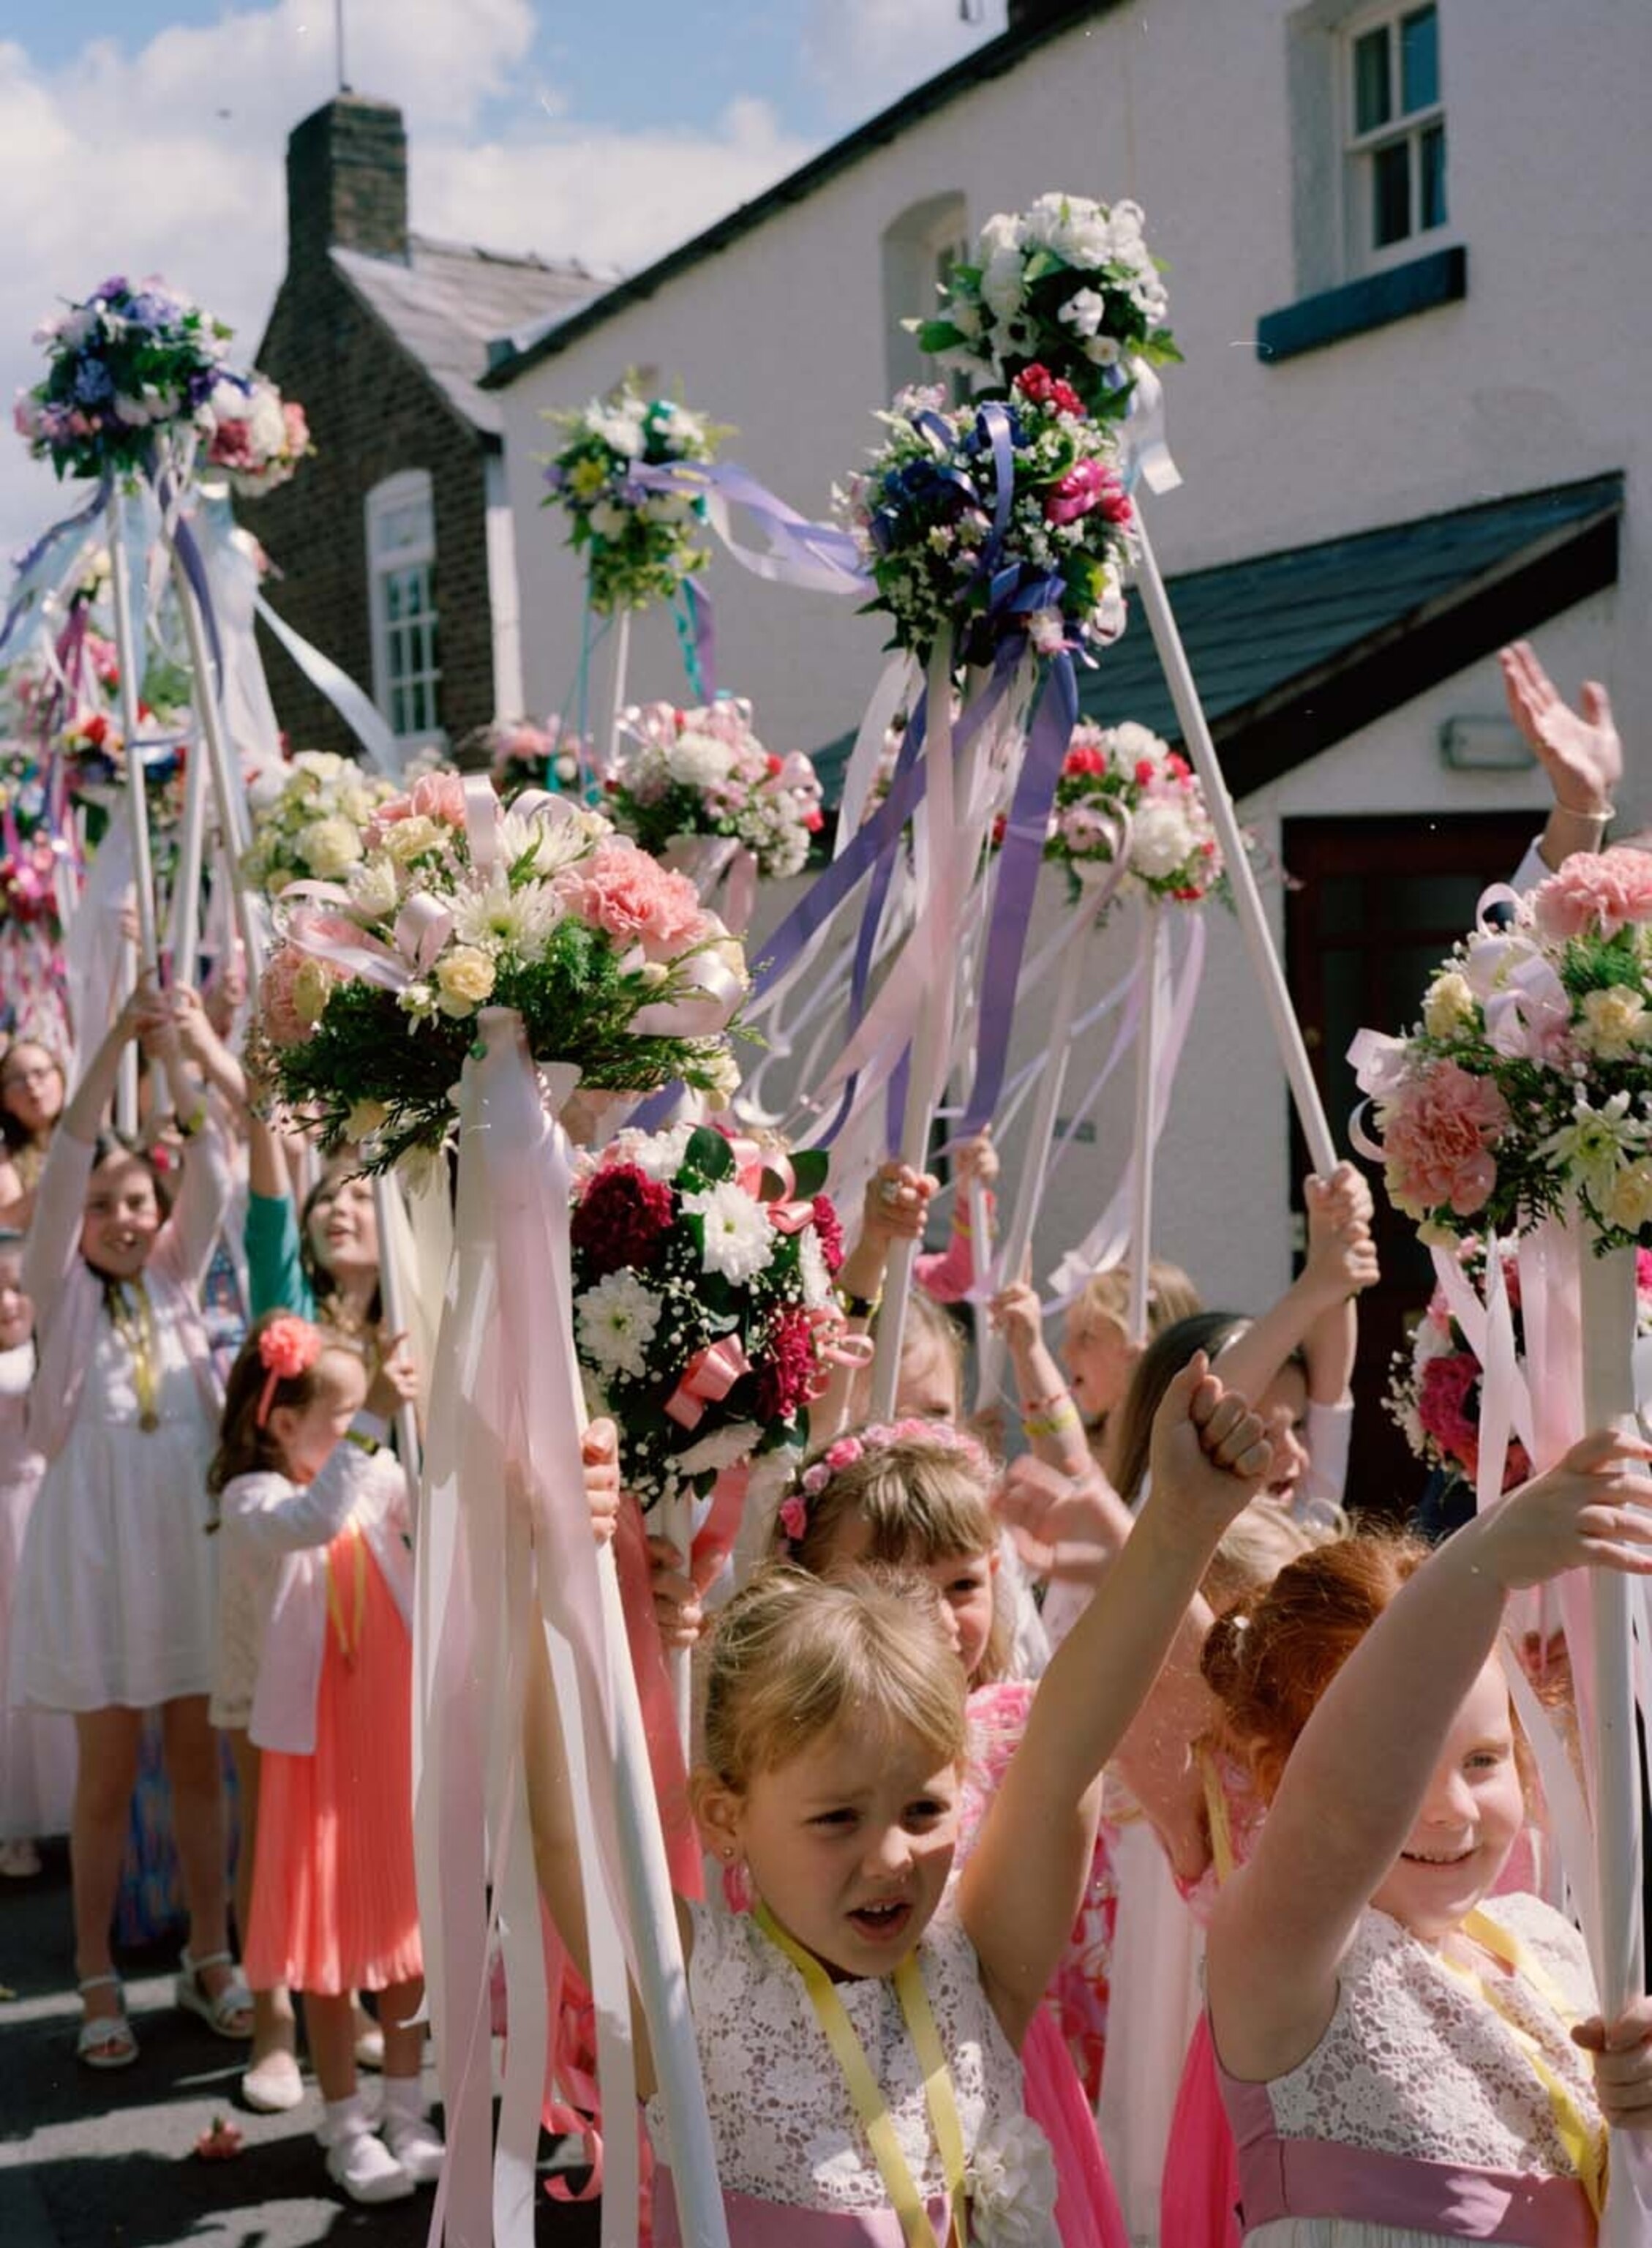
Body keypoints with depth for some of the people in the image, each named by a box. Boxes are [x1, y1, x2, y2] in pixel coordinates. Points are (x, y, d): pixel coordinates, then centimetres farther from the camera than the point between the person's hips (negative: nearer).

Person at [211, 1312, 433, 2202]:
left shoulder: (381, 1476, 2)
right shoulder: (253, 1499, -12)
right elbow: (312, 1522, -34)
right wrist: (372, 1421, -41)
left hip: (401, 1736, 4)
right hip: (317, 1744, -4)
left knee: (410, 1923, 12)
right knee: (330, 1932, 6)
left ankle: (407, 2112, 27)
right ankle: (346, 2130, 20)